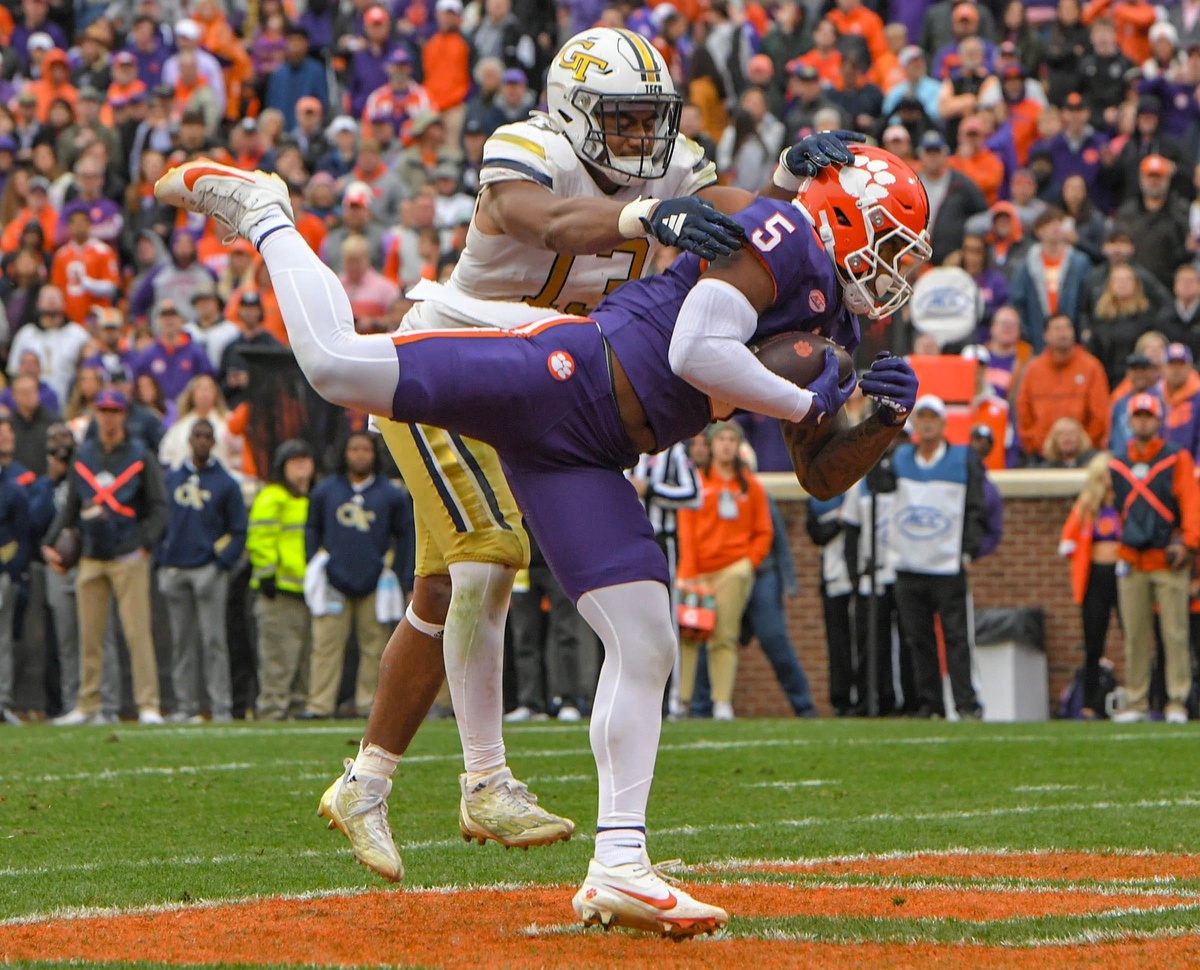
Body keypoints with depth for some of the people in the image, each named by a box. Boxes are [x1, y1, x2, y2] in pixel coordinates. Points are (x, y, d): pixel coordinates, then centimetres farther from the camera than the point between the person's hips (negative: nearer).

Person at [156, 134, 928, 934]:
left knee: (646, 647, 0)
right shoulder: (780, 234, -5)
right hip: (561, 375, -9)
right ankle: (261, 214, 5)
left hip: (582, 461, 9)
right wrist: (805, 403, -7)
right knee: (339, 364, -23)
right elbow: (695, 352, -18)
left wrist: (885, 421, 7)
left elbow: (822, 477, 25)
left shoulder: (829, 327, 23)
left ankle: (618, 869, 0)